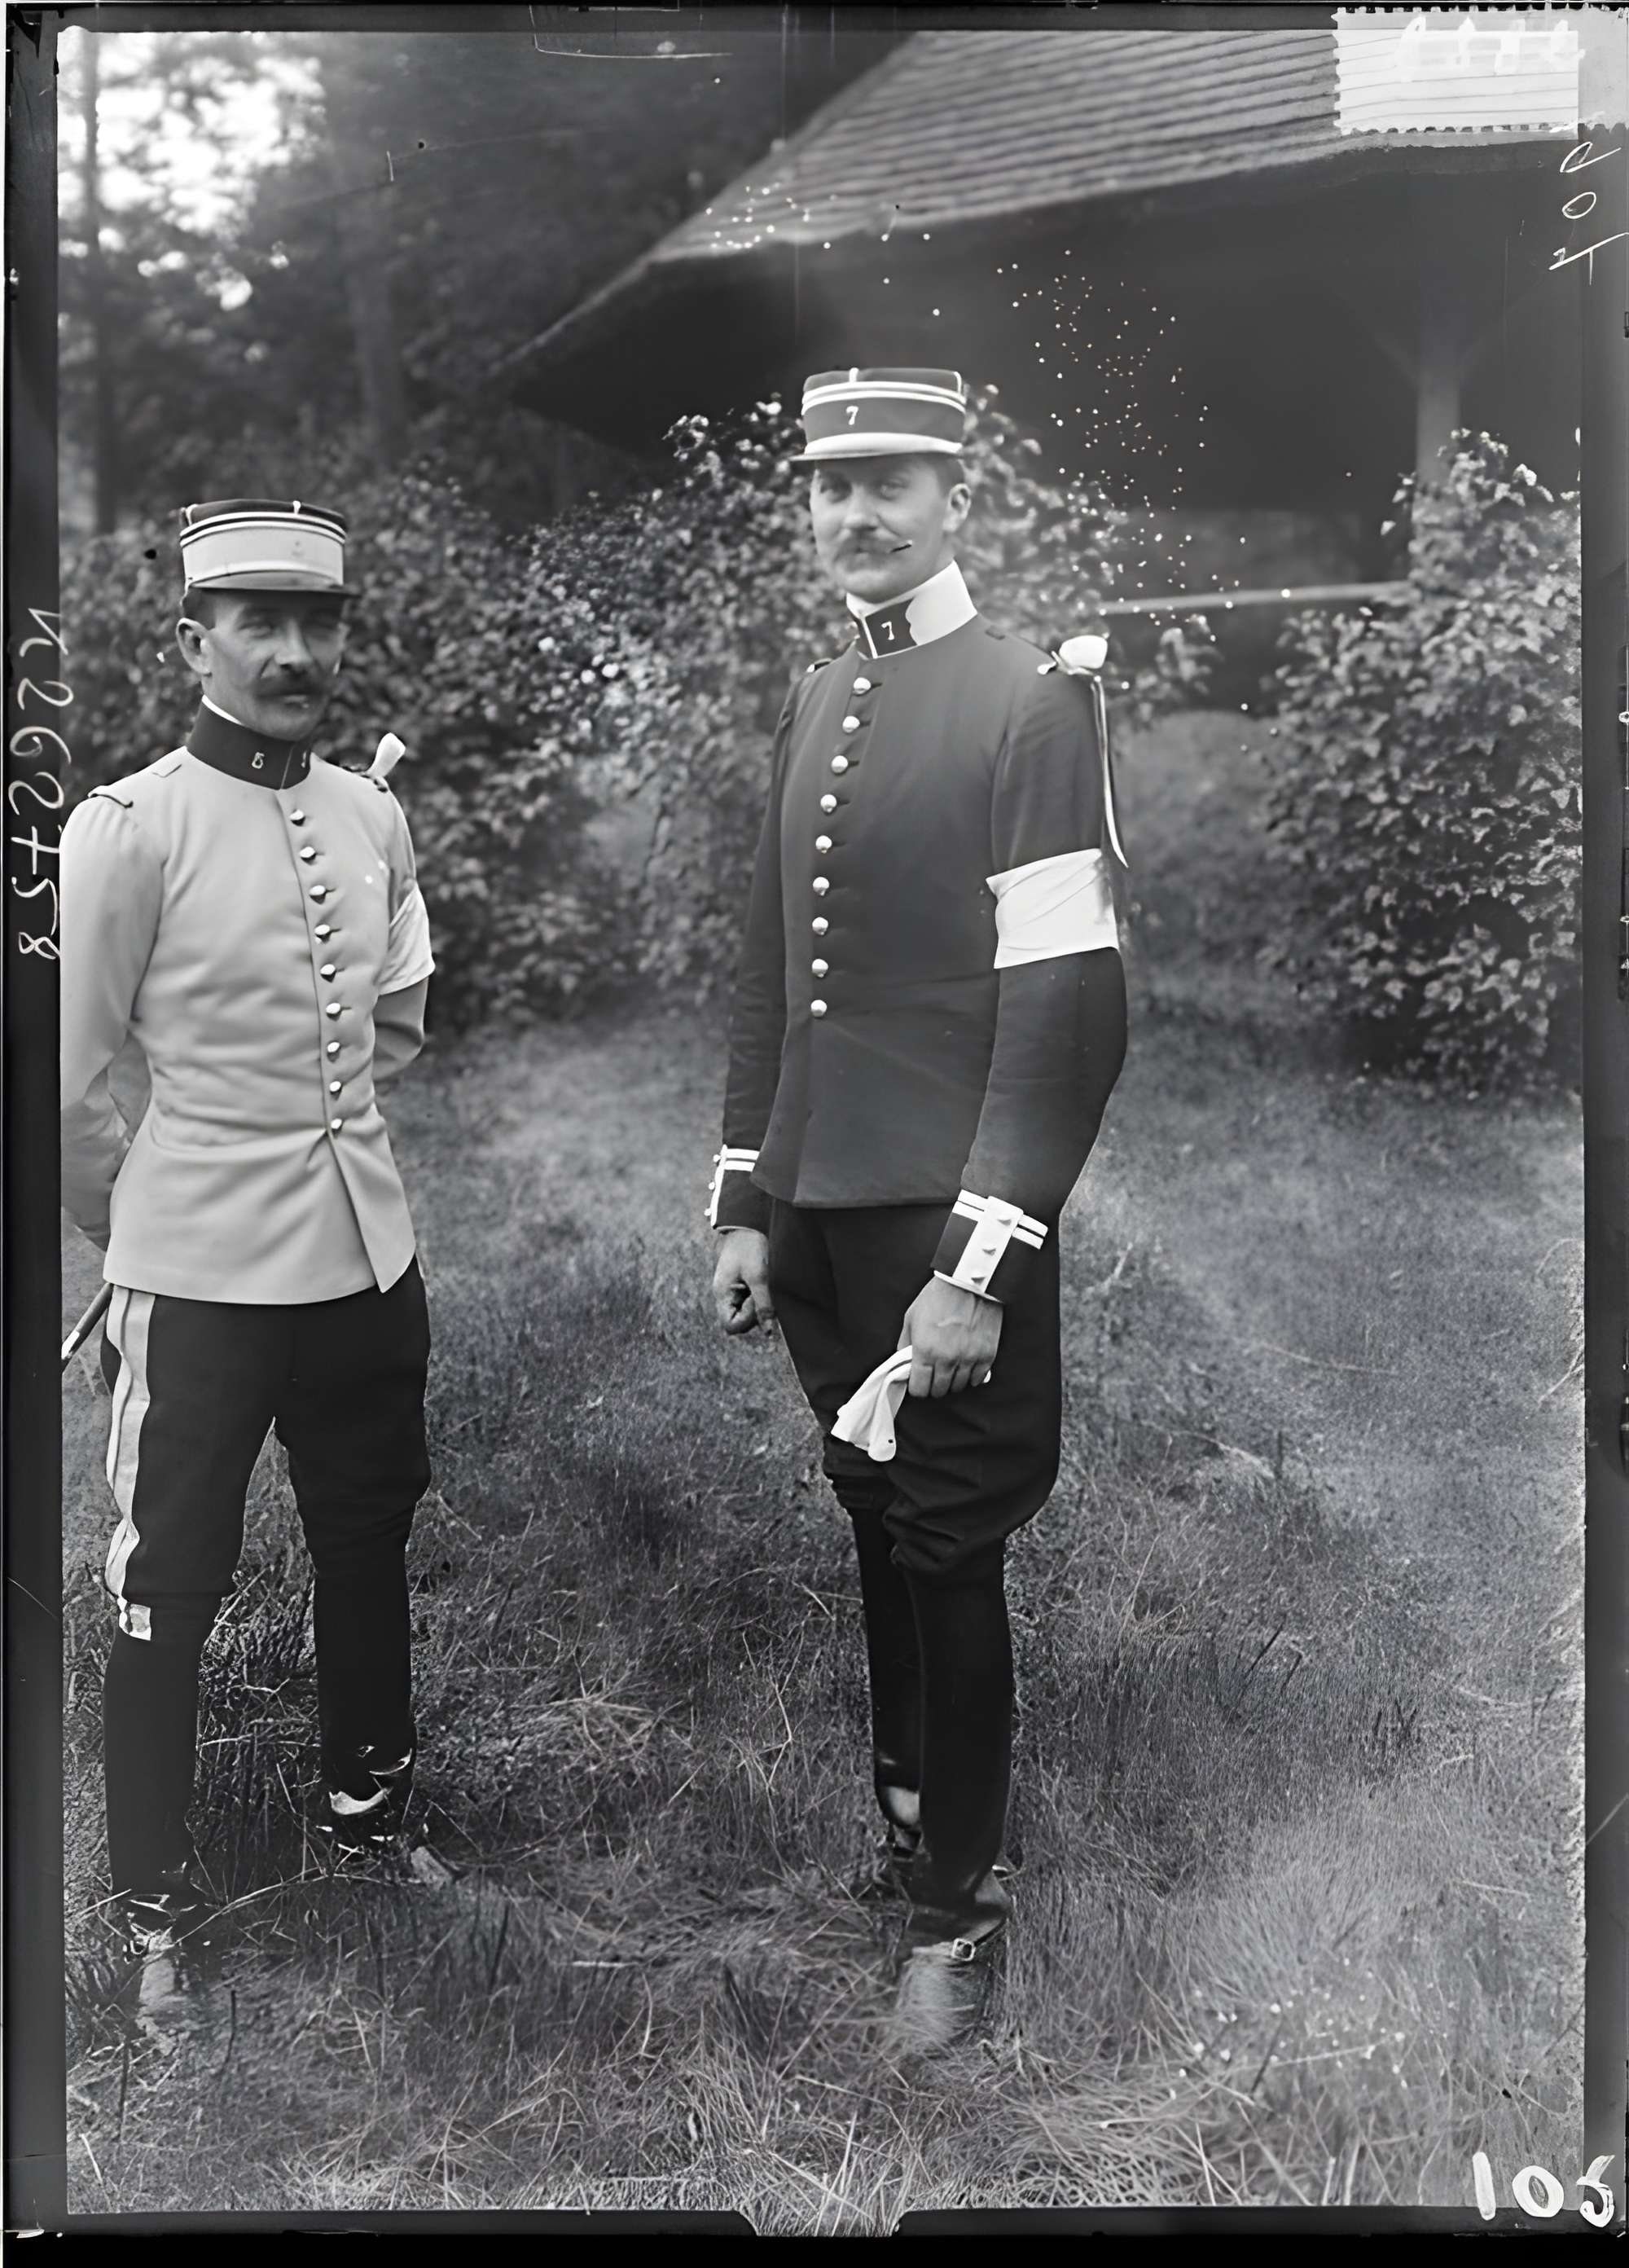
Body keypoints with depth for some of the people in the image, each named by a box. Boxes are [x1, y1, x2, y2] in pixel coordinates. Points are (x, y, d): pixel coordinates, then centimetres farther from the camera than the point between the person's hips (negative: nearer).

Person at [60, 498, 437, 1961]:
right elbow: (70, 1086, -7)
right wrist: (136, 1237, 4)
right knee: (171, 1580, 8)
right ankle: (154, 1884, 25)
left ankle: (369, 1786, 42)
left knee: (369, 1539, 20)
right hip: (200, 1278, -5)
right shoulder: (128, 827, -13)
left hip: (370, 1249, 6)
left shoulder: (374, 816, 3)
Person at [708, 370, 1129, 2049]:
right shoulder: (813, 704, 11)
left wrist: (978, 1262, -19)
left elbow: (1070, 1008, -16)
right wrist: (743, 1203, 12)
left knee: (948, 1551, 4)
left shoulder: (1036, 700, -10)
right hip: (813, 1214, 6)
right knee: (873, 1529, 16)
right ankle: (905, 1812, 34)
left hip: (941, 1224, -6)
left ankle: (961, 1898, 21)